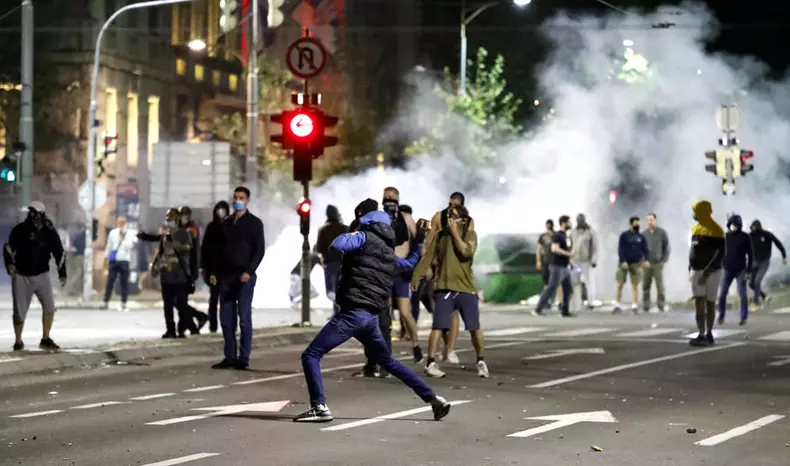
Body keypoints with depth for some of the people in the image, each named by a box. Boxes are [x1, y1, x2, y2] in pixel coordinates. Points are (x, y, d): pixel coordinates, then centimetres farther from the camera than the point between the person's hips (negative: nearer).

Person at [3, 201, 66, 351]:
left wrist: (62, 274, -1)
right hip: (21, 276, -1)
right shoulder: (20, 230, -9)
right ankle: (18, 342, 19)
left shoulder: (50, 232, -5)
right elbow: (9, 248, 3)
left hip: (41, 276, 1)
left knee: (49, 306, -11)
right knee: (19, 311, 1)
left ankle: (45, 339, 0)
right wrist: (9, 263, -12)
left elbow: (59, 253, 3)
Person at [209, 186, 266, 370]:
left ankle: (243, 358, -1)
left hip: (244, 277, -5)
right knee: (226, 318, 4)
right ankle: (229, 357, 9)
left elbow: (260, 249, -6)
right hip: (226, 276, 5)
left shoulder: (254, 223, 0)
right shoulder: (226, 223, 15)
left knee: (244, 318, -4)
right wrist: (214, 271, 9)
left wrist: (249, 271, -17)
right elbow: (219, 249, 18)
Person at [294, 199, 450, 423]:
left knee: (311, 355, -4)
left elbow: (338, 245, -18)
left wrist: (350, 235, 2)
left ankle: (320, 407, -18)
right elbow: (410, 262, 40)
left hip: (352, 312, -8)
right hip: (372, 318, 8)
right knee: (388, 362, 24)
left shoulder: (365, 238, -1)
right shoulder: (390, 256, 20)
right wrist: (418, 240, 48)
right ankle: (433, 399, 21)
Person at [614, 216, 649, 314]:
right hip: (624, 263, -2)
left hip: (636, 264, 2)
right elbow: (620, 249, -5)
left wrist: (646, 260, -11)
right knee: (620, 285, -2)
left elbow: (645, 250, 6)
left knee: (635, 286, -1)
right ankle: (617, 306, 5)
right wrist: (623, 261, -16)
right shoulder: (624, 235, 1)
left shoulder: (641, 237, 9)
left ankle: (635, 306, 2)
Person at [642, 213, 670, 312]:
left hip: (658, 263, -2)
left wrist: (664, 260, -5)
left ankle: (661, 307, -1)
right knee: (645, 286, 0)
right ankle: (645, 307, 4)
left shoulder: (662, 232, 3)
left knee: (660, 286, -5)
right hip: (646, 263, 2)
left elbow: (666, 247, 3)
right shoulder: (644, 234, 10)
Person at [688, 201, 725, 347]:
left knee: (710, 303, 5)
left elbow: (720, 255, -18)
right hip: (696, 271, 6)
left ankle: (709, 334, 17)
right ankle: (702, 335, -9)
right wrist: (690, 269, 14)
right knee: (699, 303, -5)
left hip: (712, 272, -5)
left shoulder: (716, 230, -13)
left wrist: (707, 272, -23)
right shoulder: (695, 229, 9)